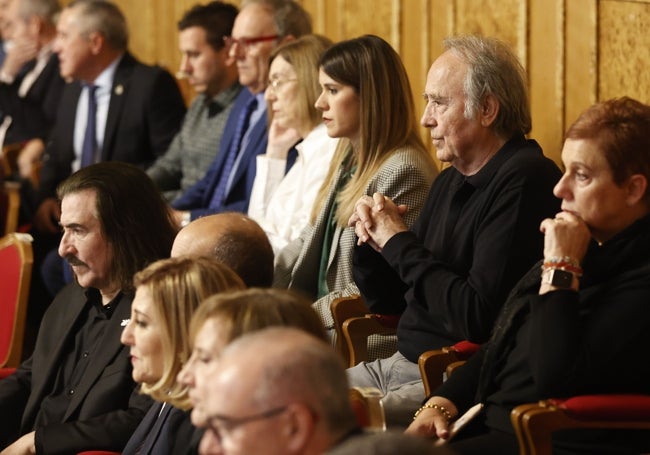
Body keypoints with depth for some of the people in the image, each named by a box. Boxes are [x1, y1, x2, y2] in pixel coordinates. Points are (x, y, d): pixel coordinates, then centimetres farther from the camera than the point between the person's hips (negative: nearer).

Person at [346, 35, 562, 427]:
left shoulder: (524, 181, -16)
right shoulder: (450, 182, 15)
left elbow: (478, 317, -24)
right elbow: (386, 302, 21)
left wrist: (400, 244, -12)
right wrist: (371, 237, 1)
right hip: (403, 362, 9)